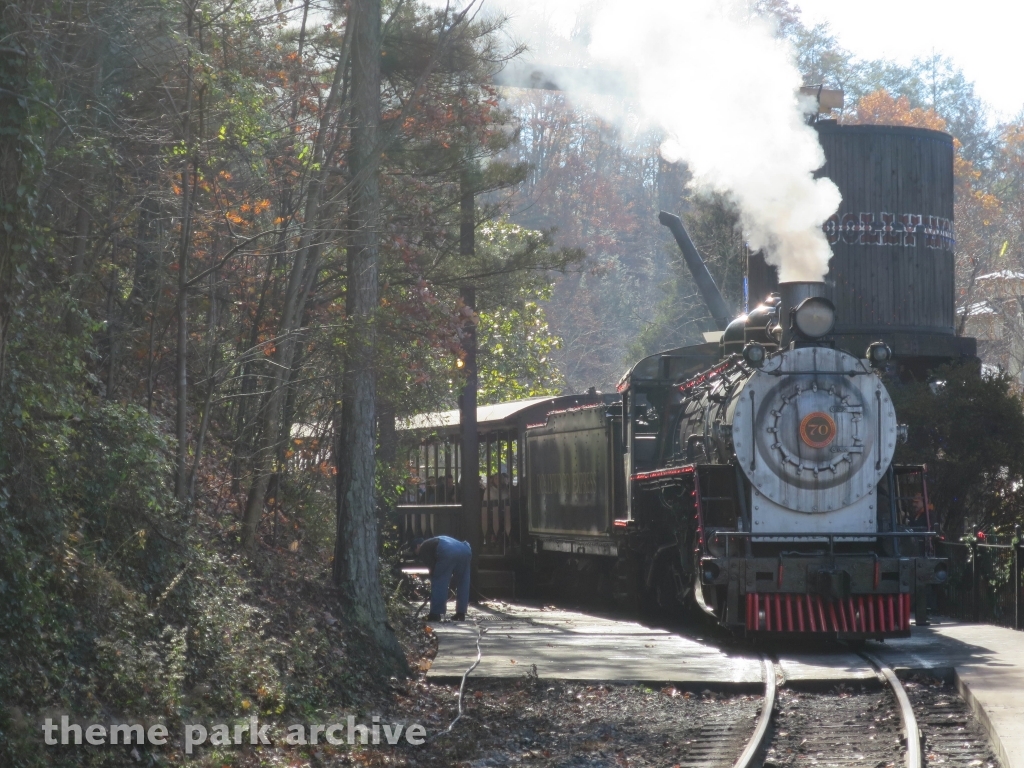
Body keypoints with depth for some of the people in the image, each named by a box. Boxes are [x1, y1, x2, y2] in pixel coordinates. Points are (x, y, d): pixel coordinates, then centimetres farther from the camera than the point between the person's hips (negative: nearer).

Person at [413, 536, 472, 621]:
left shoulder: (423, 548, 22)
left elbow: (431, 566, 12)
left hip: (448, 553, -7)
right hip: (465, 550, 7)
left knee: (439, 583, 4)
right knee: (462, 583, 19)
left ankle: (435, 614, 3)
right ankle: (461, 613, 20)